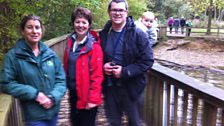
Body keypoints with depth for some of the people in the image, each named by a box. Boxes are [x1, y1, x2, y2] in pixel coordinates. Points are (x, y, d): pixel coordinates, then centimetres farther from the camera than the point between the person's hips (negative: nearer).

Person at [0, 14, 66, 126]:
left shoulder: (50, 54, 1)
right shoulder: (13, 56, -8)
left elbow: (61, 80, 2)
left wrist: (53, 98, -14)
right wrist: (34, 93, -17)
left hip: (53, 111, 4)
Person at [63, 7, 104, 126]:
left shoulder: (94, 46, -17)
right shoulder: (70, 42, 3)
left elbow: (97, 75, -18)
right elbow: (66, 66, 11)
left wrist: (93, 98, -18)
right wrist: (67, 85, 10)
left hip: (87, 95, -6)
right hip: (73, 92, 6)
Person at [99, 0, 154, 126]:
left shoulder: (138, 34, -12)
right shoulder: (103, 34, 1)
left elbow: (147, 61, -13)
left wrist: (125, 72, -21)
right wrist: (103, 66, -9)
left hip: (131, 87, -3)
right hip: (110, 87, 4)